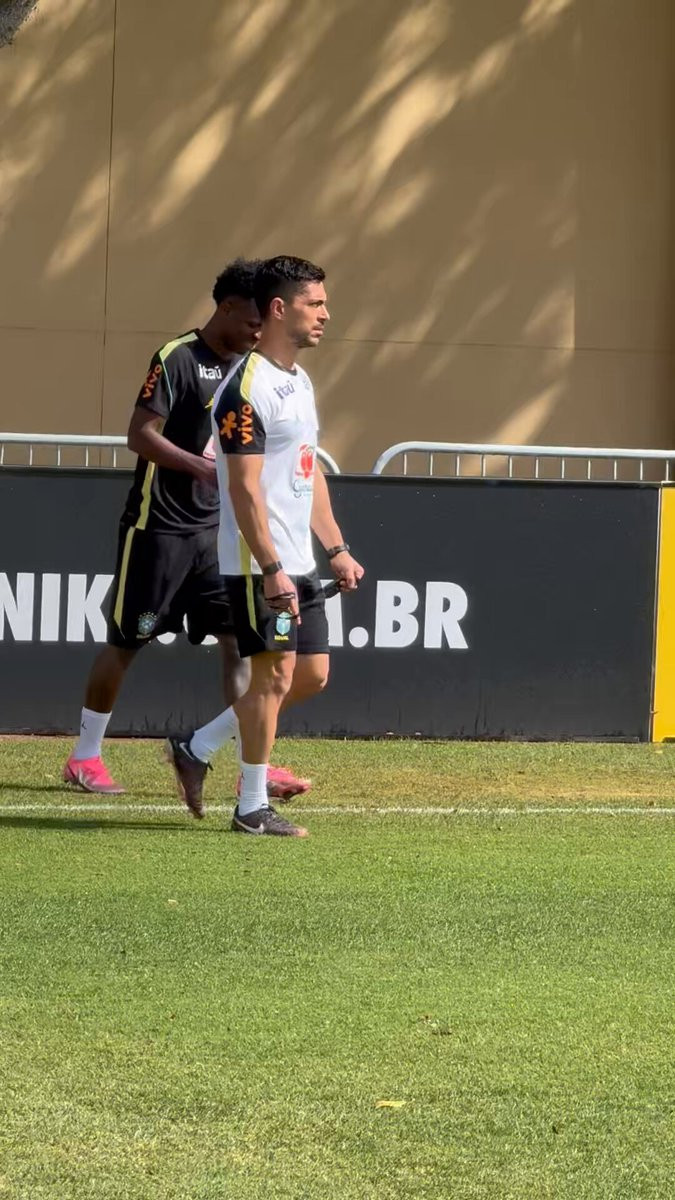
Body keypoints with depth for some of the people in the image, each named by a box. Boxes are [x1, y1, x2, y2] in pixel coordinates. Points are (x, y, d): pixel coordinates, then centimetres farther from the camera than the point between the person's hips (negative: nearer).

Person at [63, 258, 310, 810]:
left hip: (217, 529, 6)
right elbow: (141, 435, -18)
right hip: (159, 525, -6)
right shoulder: (178, 359, -13)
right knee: (126, 641, 3)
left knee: (241, 637, -3)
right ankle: (85, 758, 16)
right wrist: (204, 467, -28)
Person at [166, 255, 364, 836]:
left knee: (312, 673, 11)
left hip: (299, 564, 10)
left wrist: (336, 549, 18)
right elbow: (244, 488, -20)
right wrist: (271, 569, -24)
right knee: (275, 674, -5)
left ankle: (198, 748, 21)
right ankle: (252, 807, 4)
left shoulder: (300, 382, 15)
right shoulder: (249, 388, -16)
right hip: (261, 564, -10)